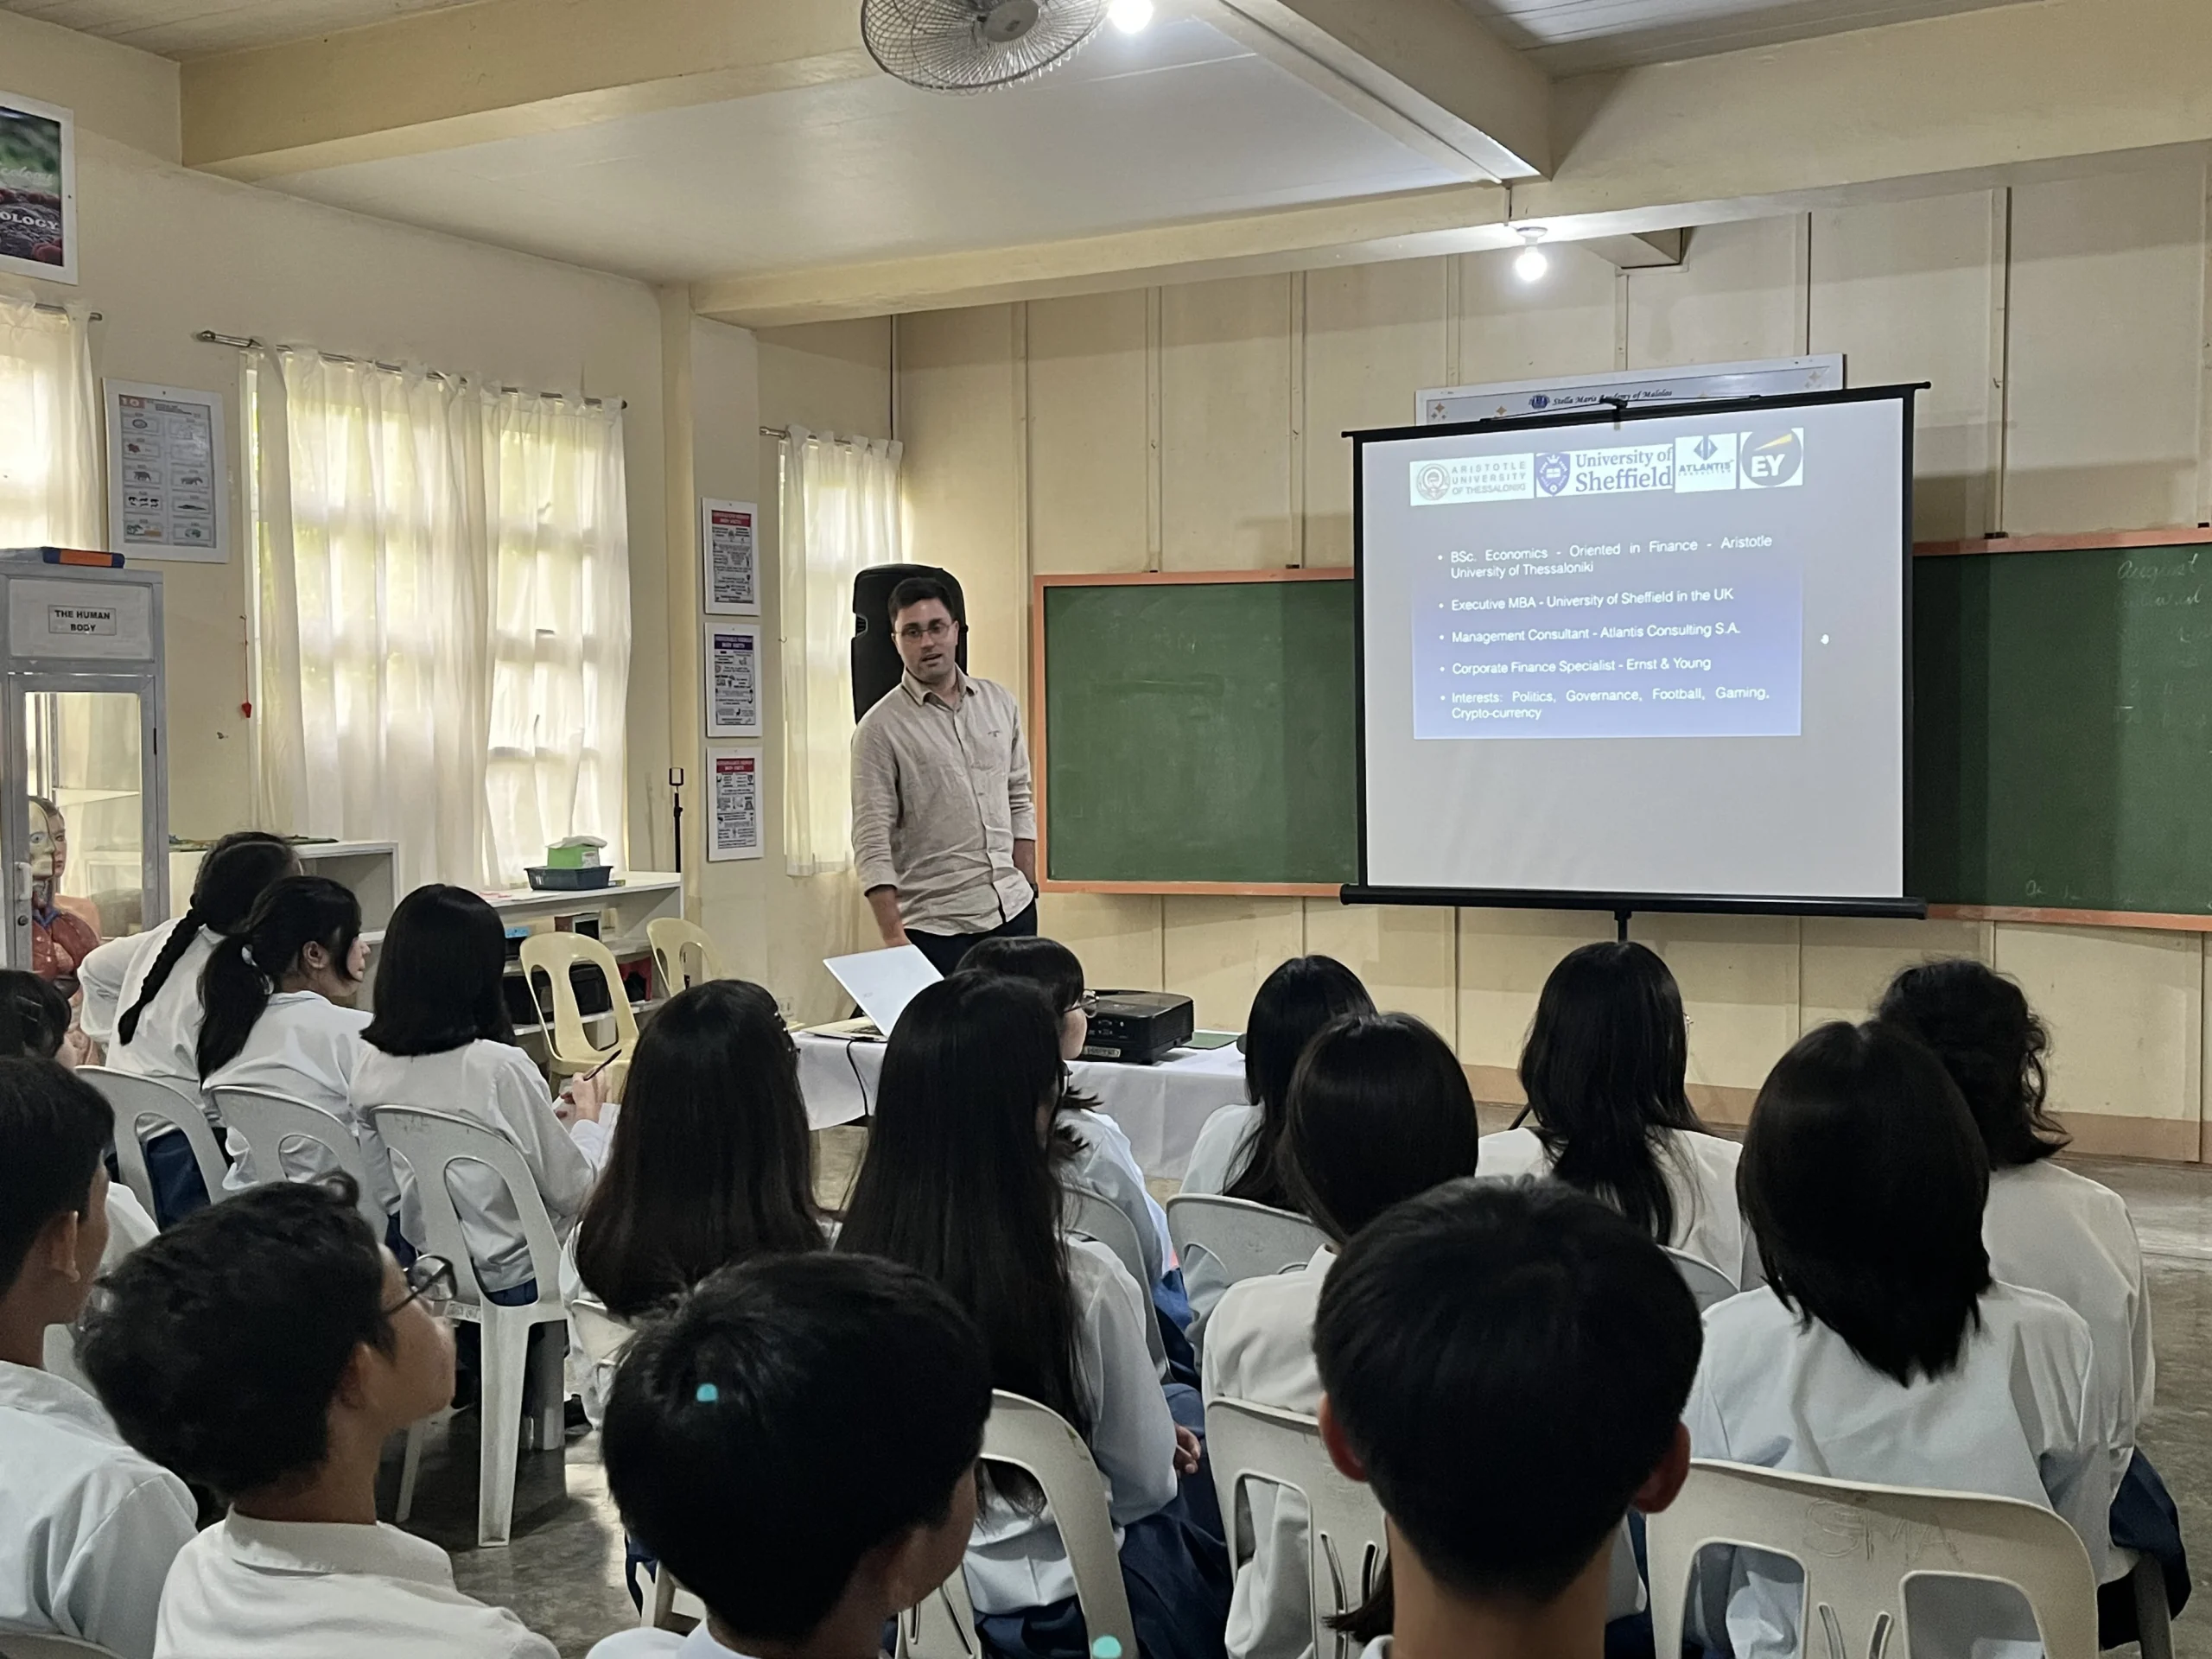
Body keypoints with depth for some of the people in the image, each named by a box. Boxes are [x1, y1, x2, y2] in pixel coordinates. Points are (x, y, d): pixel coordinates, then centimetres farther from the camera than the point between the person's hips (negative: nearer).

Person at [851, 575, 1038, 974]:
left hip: (1013, 910, 5)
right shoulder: (880, 728, -7)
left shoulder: (999, 703, 9)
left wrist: (1027, 887, 11)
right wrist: (893, 937, -18)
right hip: (935, 925, -5)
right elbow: (872, 842, -11)